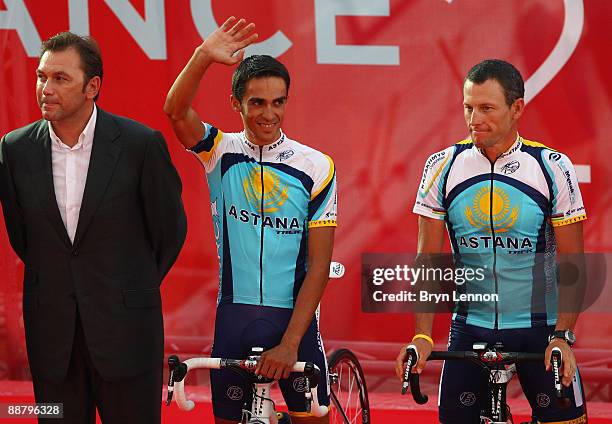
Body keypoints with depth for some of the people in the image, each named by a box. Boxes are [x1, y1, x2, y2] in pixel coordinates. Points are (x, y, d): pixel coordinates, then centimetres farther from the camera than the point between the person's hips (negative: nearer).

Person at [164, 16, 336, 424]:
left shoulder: (316, 168, -3)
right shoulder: (222, 153, 1)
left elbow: (319, 265, -6)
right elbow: (177, 111, -20)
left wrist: (290, 342, -14)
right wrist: (204, 57, -37)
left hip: (294, 318, -1)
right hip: (234, 316, 1)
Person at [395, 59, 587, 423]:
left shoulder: (553, 168, -6)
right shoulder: (443, 167, -1)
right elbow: (428, 260, 1)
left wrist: (563, 337, -16)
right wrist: (422, 336, -9)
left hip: (540, 328, -2)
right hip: (470, 327, 2)